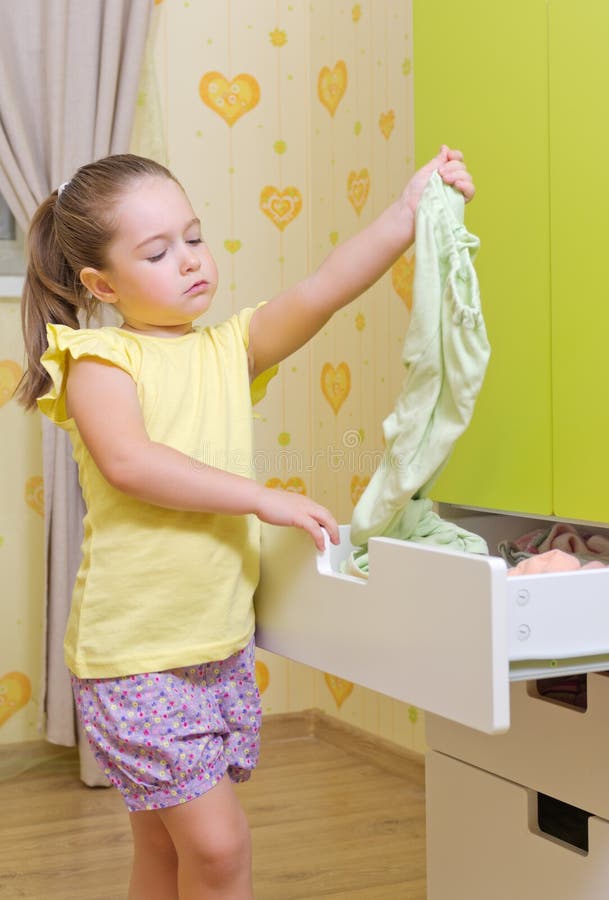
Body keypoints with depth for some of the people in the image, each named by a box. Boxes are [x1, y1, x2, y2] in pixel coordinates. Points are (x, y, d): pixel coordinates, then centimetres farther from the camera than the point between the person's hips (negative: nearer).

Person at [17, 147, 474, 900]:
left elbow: (319, 293, -5)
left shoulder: (228, 348, 7)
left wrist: (407, 213, -17)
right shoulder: (98, 356, -7)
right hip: (135, 651, -5)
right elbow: (128, 462, -23)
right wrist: (262, 499, -22)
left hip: (222, 643, 5)